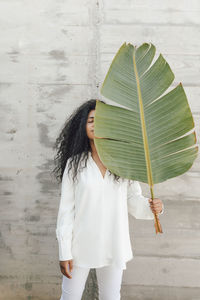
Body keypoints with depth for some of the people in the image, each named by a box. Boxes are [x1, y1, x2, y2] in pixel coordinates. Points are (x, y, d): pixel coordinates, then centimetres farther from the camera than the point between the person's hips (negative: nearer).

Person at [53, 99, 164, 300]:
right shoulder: (74, 164, -5)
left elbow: (133, 200, 4)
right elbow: (66, 208, -5)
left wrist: (152, 207, -19)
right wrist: (64, 252, -6)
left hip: (113, 246, 2)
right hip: (81, 245, -1)